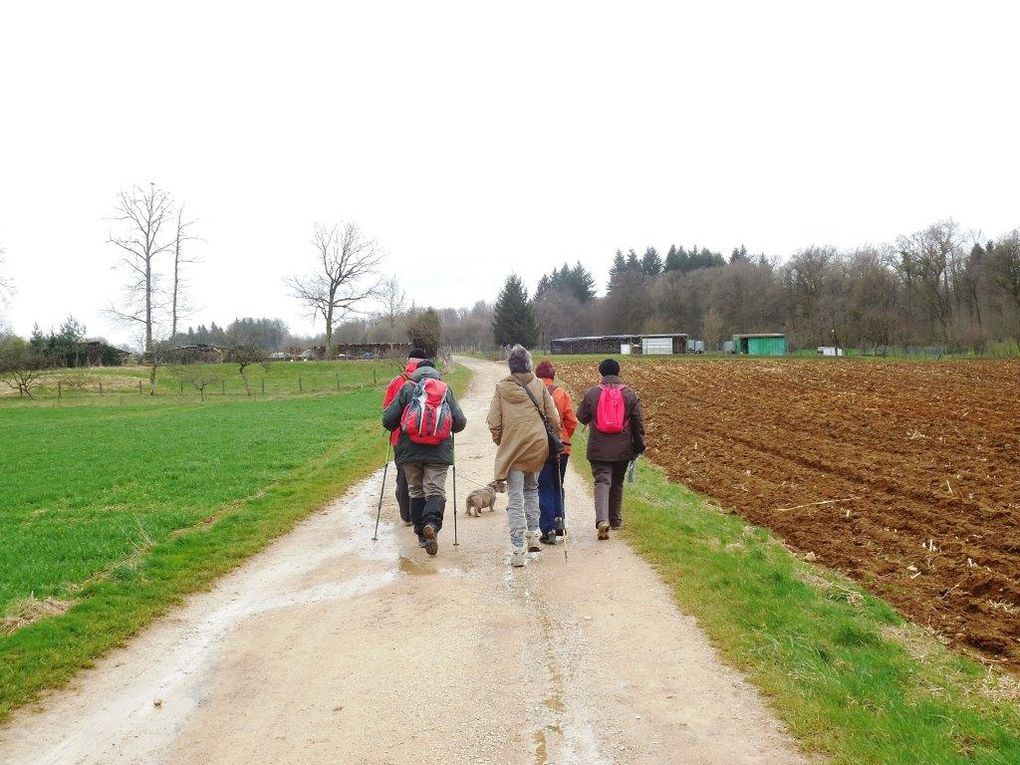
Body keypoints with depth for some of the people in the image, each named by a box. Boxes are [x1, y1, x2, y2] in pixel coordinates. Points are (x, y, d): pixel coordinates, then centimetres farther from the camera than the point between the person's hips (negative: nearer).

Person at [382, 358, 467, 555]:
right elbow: (460, 422, 6)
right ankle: (432, 523, -26)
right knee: (435, 490, 1)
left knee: (416, 491, 14)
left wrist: (396, 428, 25)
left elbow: (388, 419, 2)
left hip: (409, 451, 1)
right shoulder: (446, 390, 8)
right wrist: (450, 428, 28)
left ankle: (422, 535, 16)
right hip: (439, 451, -1)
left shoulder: (407, 388, 5)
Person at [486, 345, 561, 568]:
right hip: (537, 447, 2)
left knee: (515, 499, 0)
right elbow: (554, 418, 2)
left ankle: (517, 550, -4)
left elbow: (493, 422, -4)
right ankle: (533, 535, 21)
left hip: (512, 449, -2)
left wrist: (500, 442, 12)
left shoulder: (501, 388, -3)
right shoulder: (539, 385, 0)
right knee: (531, 489, 25)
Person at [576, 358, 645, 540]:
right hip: (622, 448, 2)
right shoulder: (629, 394, 0)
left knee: (602, 481, -2)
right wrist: (639, 445, 11)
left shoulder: (592, 393, -3)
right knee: (617, 483, 16)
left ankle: (602, 520, -22)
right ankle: (615, 520, 27)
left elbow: (581, 416, 7)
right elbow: (638, 422, 3)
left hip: (598, 448, -1)